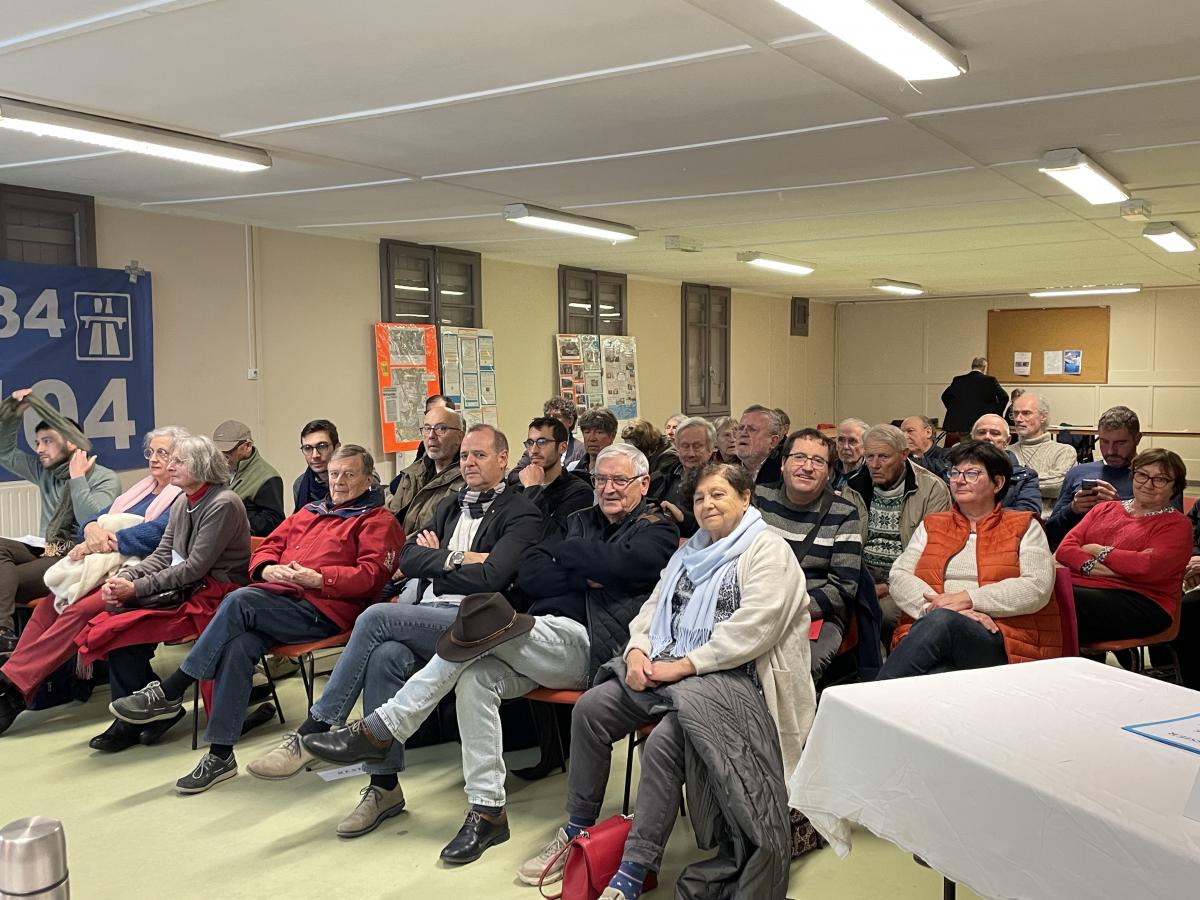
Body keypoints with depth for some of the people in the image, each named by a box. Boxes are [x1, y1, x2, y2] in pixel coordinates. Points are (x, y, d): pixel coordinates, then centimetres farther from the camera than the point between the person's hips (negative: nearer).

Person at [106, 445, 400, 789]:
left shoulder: (377, 521, 8)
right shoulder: (309, 512, 31)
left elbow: (370, 575, -6)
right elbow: (268, 547, 27)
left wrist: (316, 578, -15)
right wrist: (268, 569, 3)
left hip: (324, 609, -6)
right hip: (278, 597, 6)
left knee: (240, 601, -28)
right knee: (238, 644, -26)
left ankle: (168, 693, -20)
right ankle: (220, 754, -25)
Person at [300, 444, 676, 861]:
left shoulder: (655, 532, 8)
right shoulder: (582, 521, 26)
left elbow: (613, 564, -15)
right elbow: (527, 575, 12)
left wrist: (556, 550, 2)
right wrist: (581, 578, -5)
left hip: (590, 645, -6)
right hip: (546, 638, 6)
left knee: (485, 617, -27)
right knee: (476, 677, -25)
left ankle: (379, 731, -22)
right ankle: (486, 811, -19)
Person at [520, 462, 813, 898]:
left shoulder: (767, 549, -5)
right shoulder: (689, 552, 21)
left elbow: (755, 625, -19)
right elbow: (653, 607, 20)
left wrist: (684, 665, -20)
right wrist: (637, 650, -2)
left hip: (733, 676, -8)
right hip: (664, 667, 8)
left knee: (663, 741, -32)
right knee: (589, 709, -9)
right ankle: (577, 831, 5)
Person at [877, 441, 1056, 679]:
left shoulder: (1024, 528, 16)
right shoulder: (931, 525, 24)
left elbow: (1038, 588, -1)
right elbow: (898, 578, 9)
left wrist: (967, 598, -11)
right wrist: (937, 606, -11)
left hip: (1000, 643, -1)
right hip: (926, 632, 2)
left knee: (941, 622, -36)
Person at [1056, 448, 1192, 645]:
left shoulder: (1176, 524, 10)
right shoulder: (1104, 508, 25)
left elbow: (1150, 567, -10)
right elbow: (1065, 548, 11)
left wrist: (1100, 551, -1)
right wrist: (1091, 566, -9)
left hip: (1139, 601, -4)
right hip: (1079, 586, 4)